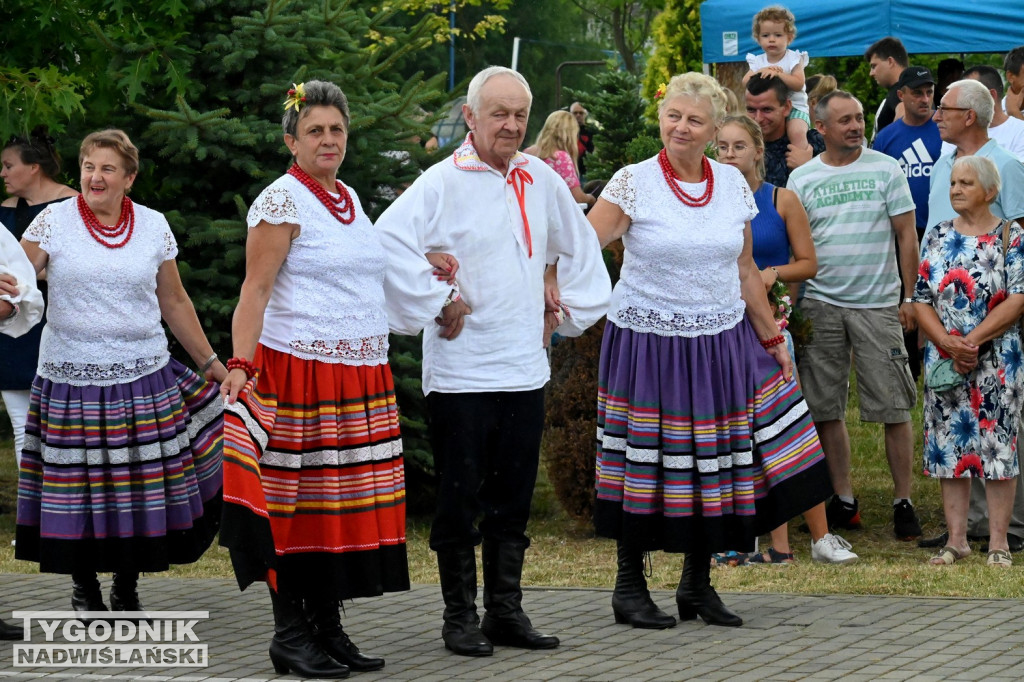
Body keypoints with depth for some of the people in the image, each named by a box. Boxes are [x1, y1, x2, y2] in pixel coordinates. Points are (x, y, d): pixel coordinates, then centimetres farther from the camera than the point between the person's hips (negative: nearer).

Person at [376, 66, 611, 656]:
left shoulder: (542, 181, 9)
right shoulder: (444, 182, -10)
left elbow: (580, 248, 26)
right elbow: (390, 242, -23)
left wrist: (569, 310, 18)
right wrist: (432, 308, -18)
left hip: (526, 370, 5)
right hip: (460, 371, -5)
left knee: (513, 502, 11)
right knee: (460, 501, 2)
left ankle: (506, 612, 19)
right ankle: (461, 618, 11)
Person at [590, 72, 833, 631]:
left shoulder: (732, 184, 6)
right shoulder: (634, 183, -6)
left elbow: (745, 270, 13)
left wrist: (772, 339, 14)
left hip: (721, 345, 4)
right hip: (649, 346, -4)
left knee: (715, 466, 7)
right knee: (648, 468, 0)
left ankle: (698, 584, 21)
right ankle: (629, 586, 13)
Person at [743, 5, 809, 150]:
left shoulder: (794, 59, -4)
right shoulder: (758, 61, 8)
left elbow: (798, 84, -17)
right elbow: (745, 82, -3)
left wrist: (778, 74, -29)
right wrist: (761, 72, -20)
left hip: (794, 106, -5)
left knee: (796, 132, -31)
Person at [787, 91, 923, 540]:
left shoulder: (886, 169, 2)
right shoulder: (802, 179, 6)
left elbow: (906, 236, 3)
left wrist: (909, 298, -2)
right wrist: (792, 308, 0)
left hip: (878, 304, -2)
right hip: (820, 305, 2)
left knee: (894, 408, -3)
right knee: (826, 409, 4)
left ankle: (904, 502, 4)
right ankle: (843, 500, 15)